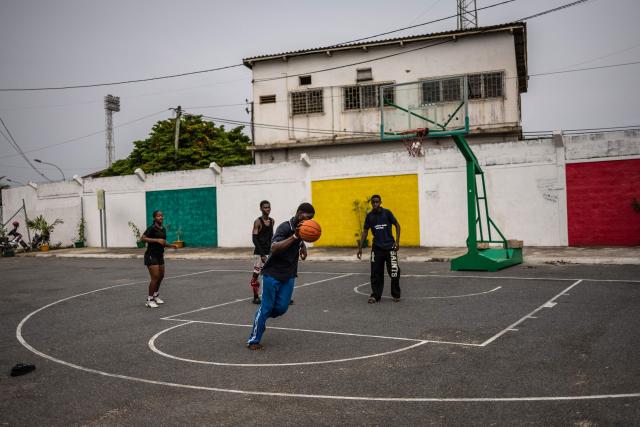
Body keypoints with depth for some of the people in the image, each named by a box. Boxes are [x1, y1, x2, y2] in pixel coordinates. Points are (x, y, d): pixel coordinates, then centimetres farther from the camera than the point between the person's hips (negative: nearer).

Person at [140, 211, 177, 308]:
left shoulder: (163, 229, 10)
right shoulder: (152, 228, -14)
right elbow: (142, 239, -25)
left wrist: (171, 245, 5)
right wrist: (157, 240, -29)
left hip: (160, 256, 8)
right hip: (151, 256, -8)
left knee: (161, 276, 15)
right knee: (155, 277, -12)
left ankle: (156, 295, 36)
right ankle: (149, 300, -1)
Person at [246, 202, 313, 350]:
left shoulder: (301, 228, 4)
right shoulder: (285, 227, -20)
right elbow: (274, 248, -34)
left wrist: (303, 247, 6)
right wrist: (294, 236, -39)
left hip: (289, 275, 7)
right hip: (273, 273, -7)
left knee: (282, 307, 2)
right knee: (267, 307, -4)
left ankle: (260, 319, 31)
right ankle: (253, 340, 8)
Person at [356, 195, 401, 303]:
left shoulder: (387, 212, -4)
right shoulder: (369, 216, 3)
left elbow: (397, 225, 2)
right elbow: (365, 231, 9)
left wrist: (397, 241, -7)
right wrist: (360, 248, 6)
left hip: (390, 246, -2)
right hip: (376, 247, 2)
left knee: (394, 272, -1)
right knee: (376, 273, 2)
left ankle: (396, 295, 14)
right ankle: (375, 295, 12)